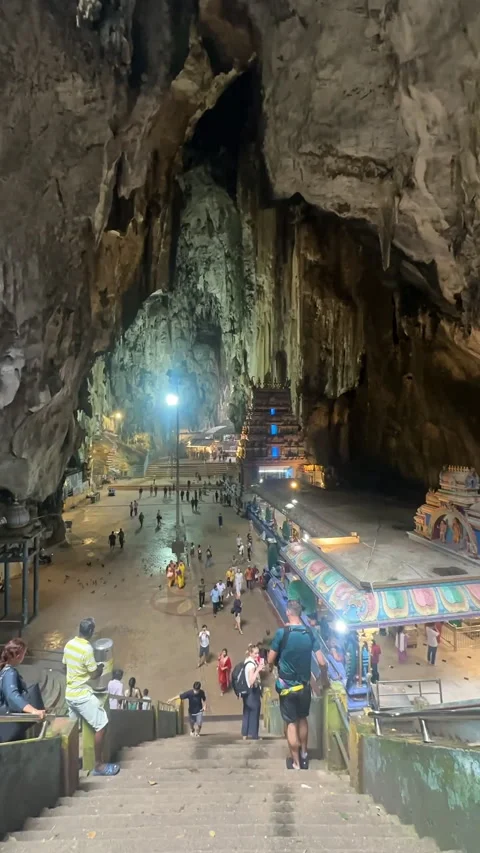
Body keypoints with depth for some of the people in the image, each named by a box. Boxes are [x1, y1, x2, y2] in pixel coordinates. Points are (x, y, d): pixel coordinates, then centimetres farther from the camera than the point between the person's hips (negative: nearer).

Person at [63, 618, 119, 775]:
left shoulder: (69, 644, 2)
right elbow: (94, 675, -15)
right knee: (101, 725, -1)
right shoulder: (87, 648, -23)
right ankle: (98, 765, 3)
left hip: (69, 694, 9)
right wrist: (100, 668, 5)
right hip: (82, 695, -9)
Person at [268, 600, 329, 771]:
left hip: (287, 685, -3)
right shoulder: (309, 634, -7)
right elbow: (322, 663, -6)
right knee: (303, 719, 22)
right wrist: (325, 678, 12)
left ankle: (296, 763, 12)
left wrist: (271, 667, 13)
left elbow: (270, 660, -9)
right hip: (304, 685, 4)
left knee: (291, 723, 7)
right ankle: (304, 755, 35)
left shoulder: (282, 633, -16)